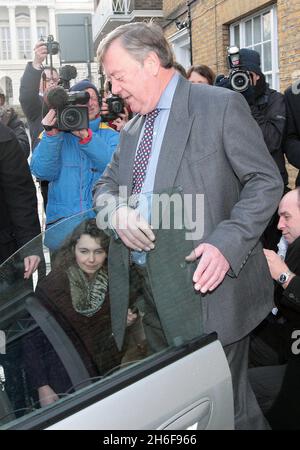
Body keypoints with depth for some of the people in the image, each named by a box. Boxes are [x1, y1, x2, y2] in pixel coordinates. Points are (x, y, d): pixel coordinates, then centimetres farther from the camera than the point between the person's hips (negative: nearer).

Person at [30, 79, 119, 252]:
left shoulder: (110, 135, 11)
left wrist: (86, 137, -19)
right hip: (62, 219, 1)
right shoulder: (56, 133, 11)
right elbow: (42, 172, -4)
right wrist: (51, 135, -15)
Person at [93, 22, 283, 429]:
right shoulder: (132, 128, 16)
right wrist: (117, 211, -7)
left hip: (206, 286, -6)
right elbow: (105, 186, 18)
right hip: (152, 293, 7)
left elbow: (267, 182, -8)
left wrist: (226, 243, -22)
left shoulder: (222, 106, -6)